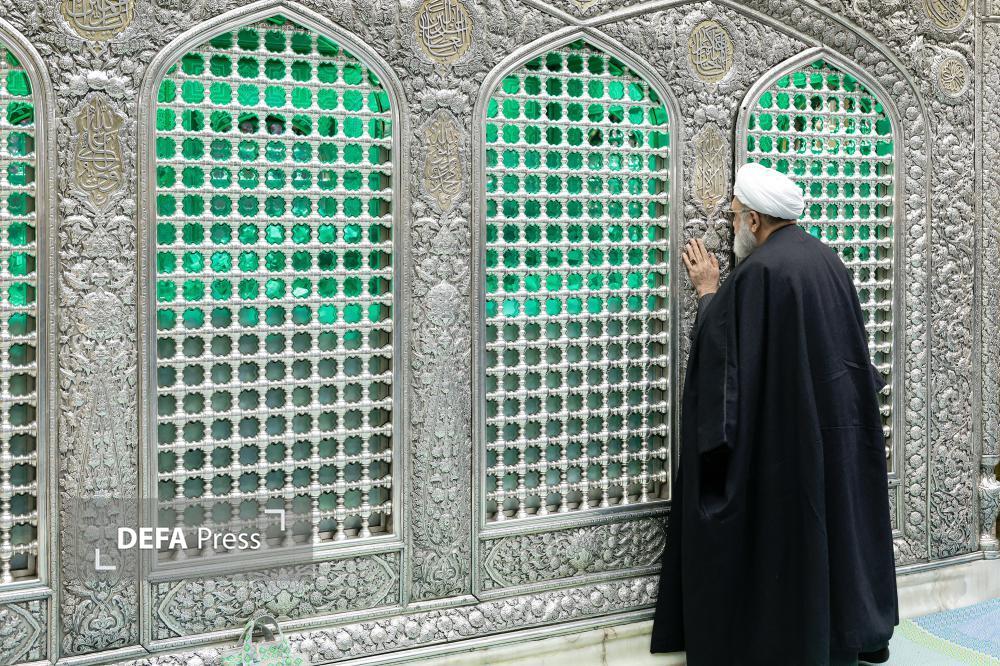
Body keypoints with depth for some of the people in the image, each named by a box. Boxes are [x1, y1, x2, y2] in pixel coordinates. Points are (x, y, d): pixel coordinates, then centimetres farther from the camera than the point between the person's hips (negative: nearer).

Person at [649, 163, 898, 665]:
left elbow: (717, 342, -10)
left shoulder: (758, 270, -17)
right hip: (838, 423, 8)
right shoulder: (828, 261, 9)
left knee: (783, 535, 2)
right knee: (836, 519, 17)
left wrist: (708, 291, 5)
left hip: (781, 431, -8)